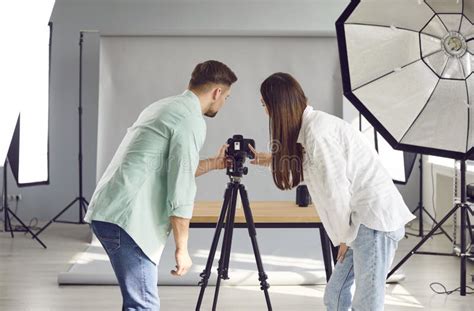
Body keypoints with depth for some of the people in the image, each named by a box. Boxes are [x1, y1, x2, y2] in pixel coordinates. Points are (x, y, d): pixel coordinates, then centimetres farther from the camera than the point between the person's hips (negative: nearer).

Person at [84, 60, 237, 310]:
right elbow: (181, 190, -14)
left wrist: (214, 163, 36)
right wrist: (182, 248, -8)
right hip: (126, 219, -10)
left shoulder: (164, 107, 20)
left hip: (108, 212, 10)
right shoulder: (190, 119, -10)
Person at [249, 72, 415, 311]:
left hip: (376, 216, -10)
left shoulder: (317, 132, -17)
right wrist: (272, 161, 29)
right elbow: (306, 171, 23)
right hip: (365, 217, 10)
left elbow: (336, 190, -16)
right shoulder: (310, 125, 12)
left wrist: (344, 236, -5)